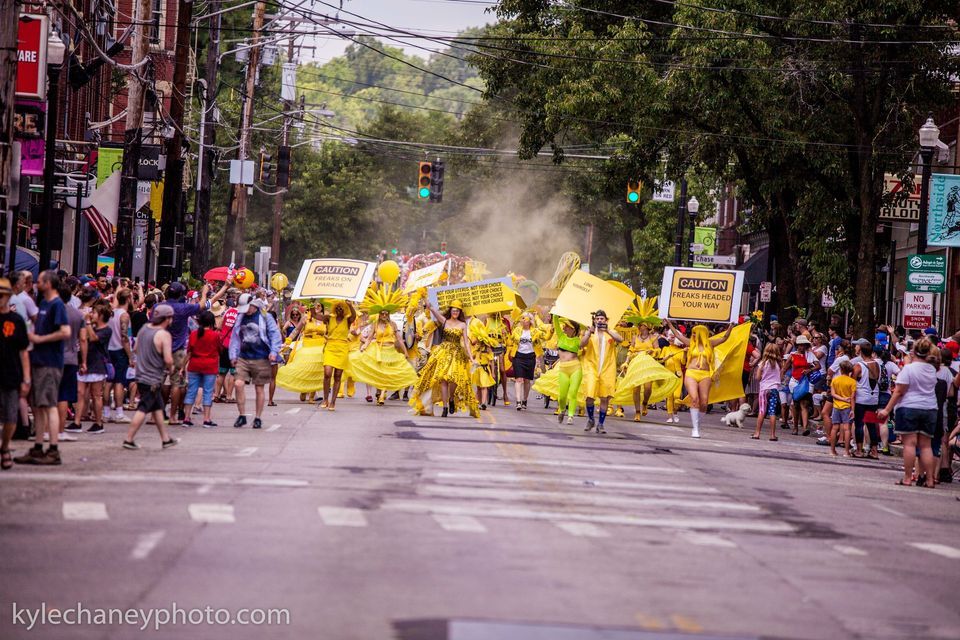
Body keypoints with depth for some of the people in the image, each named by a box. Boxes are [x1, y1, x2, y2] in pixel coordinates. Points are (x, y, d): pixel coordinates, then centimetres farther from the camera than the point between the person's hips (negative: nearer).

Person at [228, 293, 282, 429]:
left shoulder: (265, 317, -2)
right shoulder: (240, 318, 11)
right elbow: (235, 337, 16)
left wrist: (274, 352, -14)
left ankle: (258, 418, 14)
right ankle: (242, 415, 0)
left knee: (259, 388, 4)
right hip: (243, 359, 4)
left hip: (261, 359, -3)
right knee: (238, 384, -12)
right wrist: (233, 355, 10)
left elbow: (275, 334, -5)